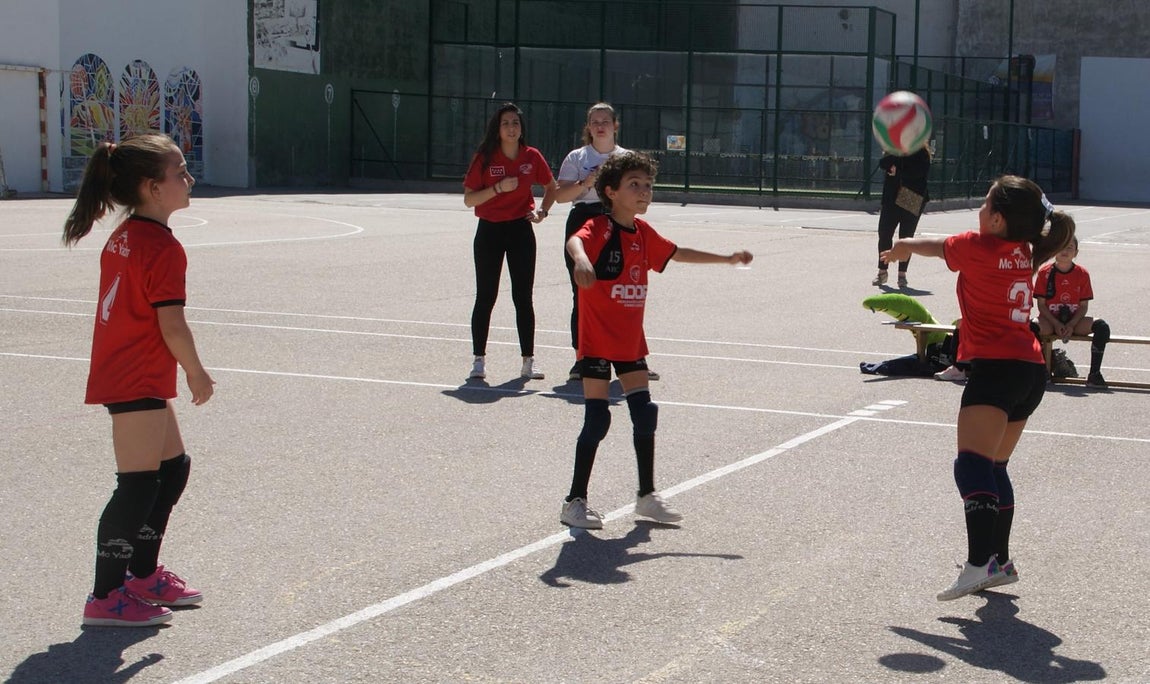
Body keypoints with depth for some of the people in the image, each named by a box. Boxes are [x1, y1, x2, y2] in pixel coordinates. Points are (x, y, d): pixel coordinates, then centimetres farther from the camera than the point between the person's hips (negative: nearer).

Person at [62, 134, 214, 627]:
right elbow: (172, 326, -20)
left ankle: (144, 573, 30)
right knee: (138, 486, -5)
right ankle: (106, 597, 0)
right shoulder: (163, 247, -18)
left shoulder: (122, 238, 11)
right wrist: (196, 373, -5)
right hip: (139, 382, -10)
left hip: (120, 373, 10)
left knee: (174, 467, 20)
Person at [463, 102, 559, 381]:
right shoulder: (484, 159, -6)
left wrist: (543, 211, -2)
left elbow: (551, 187, 15)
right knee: (485, 297, 1)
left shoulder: (532, 157, 0)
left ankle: (528, 360, 9)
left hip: (521, 230, 2)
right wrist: (499, 188, -20)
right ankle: (479, 360, 10)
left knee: (523, 297, 3)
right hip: (490, 231, -1)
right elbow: (469, 199, -7)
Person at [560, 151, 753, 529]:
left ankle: (647, 495, 23)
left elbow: (677, 253, 26)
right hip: (597, 341, -7)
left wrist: (727, 259, 32)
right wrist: (582, 261, -62)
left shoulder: (643, 232, 9)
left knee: (645, 413, 10)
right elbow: (575, 242, -38)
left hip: (630, 341, 7)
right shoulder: (599, 228, -15)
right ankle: (574, 502, 4)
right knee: (597, 419, -6)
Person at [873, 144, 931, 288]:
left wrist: (897, 171, -11)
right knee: (884, 234, -1)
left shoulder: (922, 153, -2)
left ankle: (902, 274, 8)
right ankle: (882, 271, 12)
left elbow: (919, 173, -16)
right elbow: (883, 163, -5)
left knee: (906, 237, 1)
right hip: (891, 198, 3)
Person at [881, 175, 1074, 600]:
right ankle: (1000, 561, 28)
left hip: (997, 368, -9)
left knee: (972, 465, -21)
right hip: (1031, 369, 9)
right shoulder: (1023, 252, 11)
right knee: (994, 467, 20)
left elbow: (928, 245, 12)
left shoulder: (979, 248, -8)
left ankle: (979, 563, -37)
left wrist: (901, 249, 33)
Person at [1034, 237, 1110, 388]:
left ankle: (1094, 374, -24)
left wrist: (1071, 325, -16)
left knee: (1102, 326, -26)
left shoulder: (1082, 274, 1)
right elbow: (1041, 304, -4)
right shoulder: (1045, 273, -3)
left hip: (1074, 321, 2)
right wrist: (1056, 325, -18)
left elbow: (1084, 306, 0)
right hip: (1050, 320, -2)